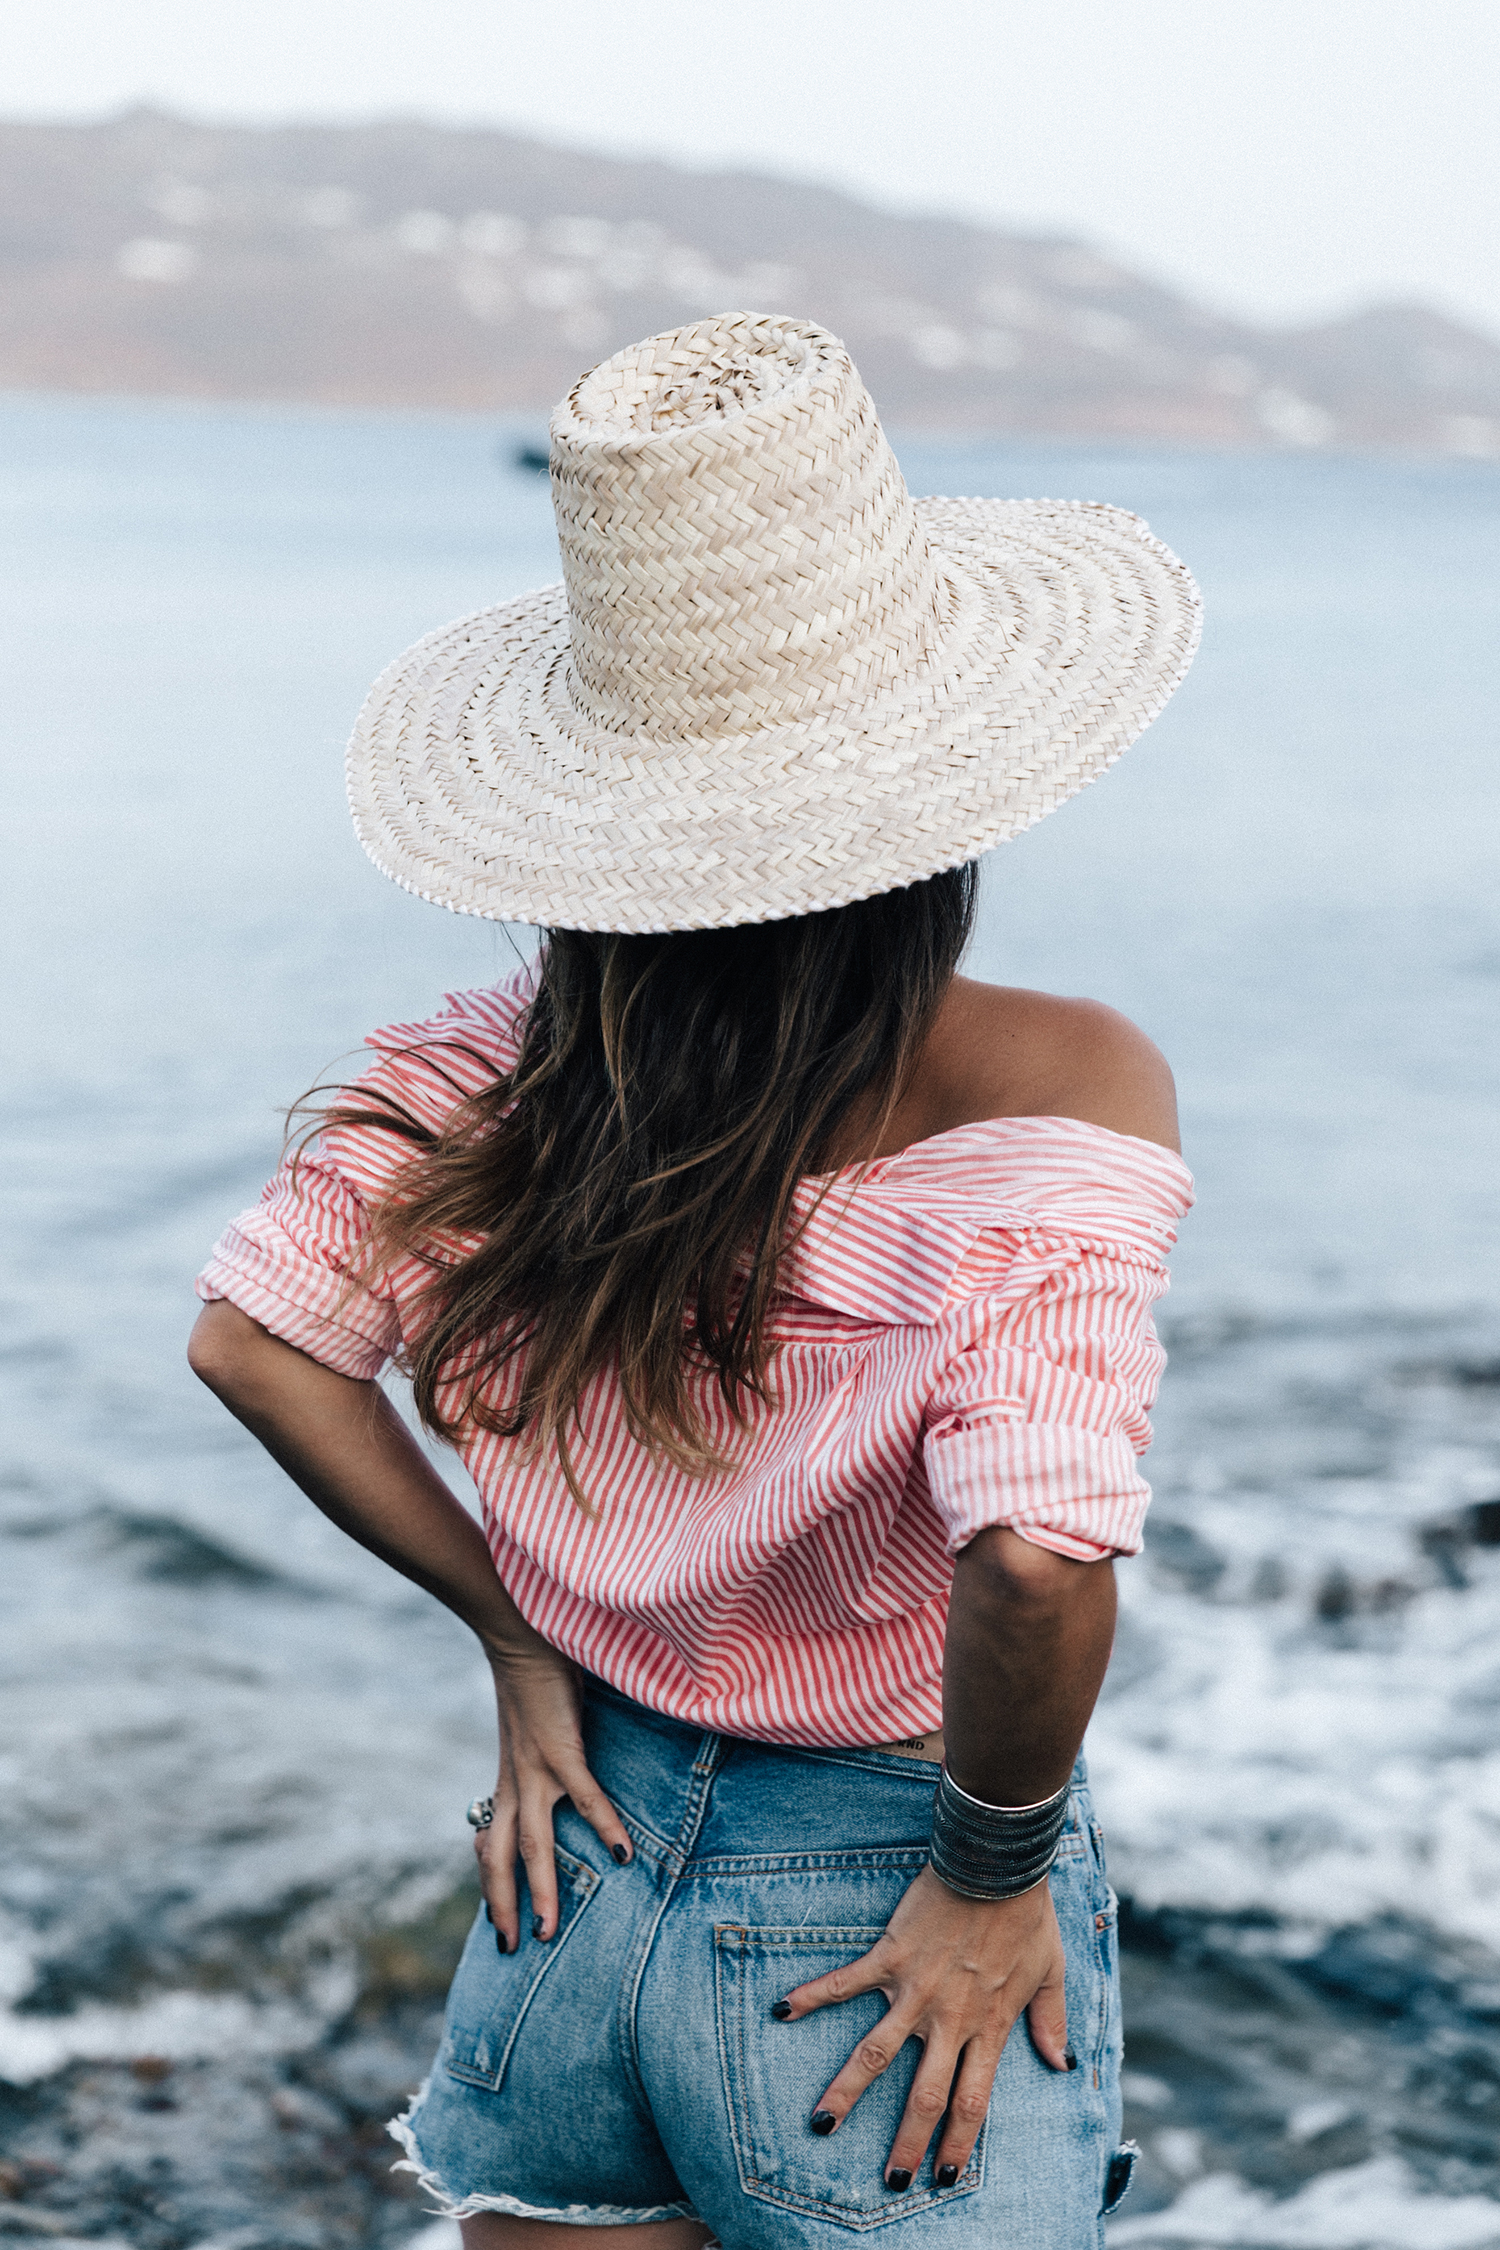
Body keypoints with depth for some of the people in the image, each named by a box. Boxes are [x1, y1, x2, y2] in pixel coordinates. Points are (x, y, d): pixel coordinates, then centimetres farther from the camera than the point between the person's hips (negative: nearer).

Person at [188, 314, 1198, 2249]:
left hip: (585, 1868, 4)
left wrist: (521, 1643, 4)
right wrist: (995, 1865, -14)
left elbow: (254, 1335, -5)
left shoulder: (539, 1052, -6)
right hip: (874, 1929, -4)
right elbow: (1036, 1557, -31)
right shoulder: (1064, 1084, -20)